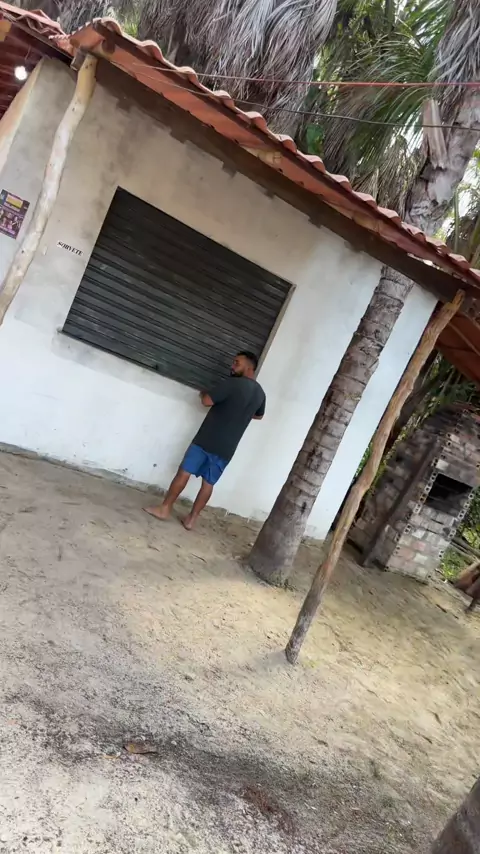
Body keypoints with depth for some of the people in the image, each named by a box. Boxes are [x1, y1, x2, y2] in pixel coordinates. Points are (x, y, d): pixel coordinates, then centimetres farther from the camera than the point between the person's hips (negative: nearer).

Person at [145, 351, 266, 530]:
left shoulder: (233, 383, -15)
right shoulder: (260, 393, 8)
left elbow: (207, 401, -14)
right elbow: (259, 415, 27)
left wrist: (203, 393, 8)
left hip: (208, 440, -6)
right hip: (226, 448, 6)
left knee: (184, 473, 4)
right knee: (208, 483, 11)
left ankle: (164, 508, 11)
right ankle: (191, 519, 15)